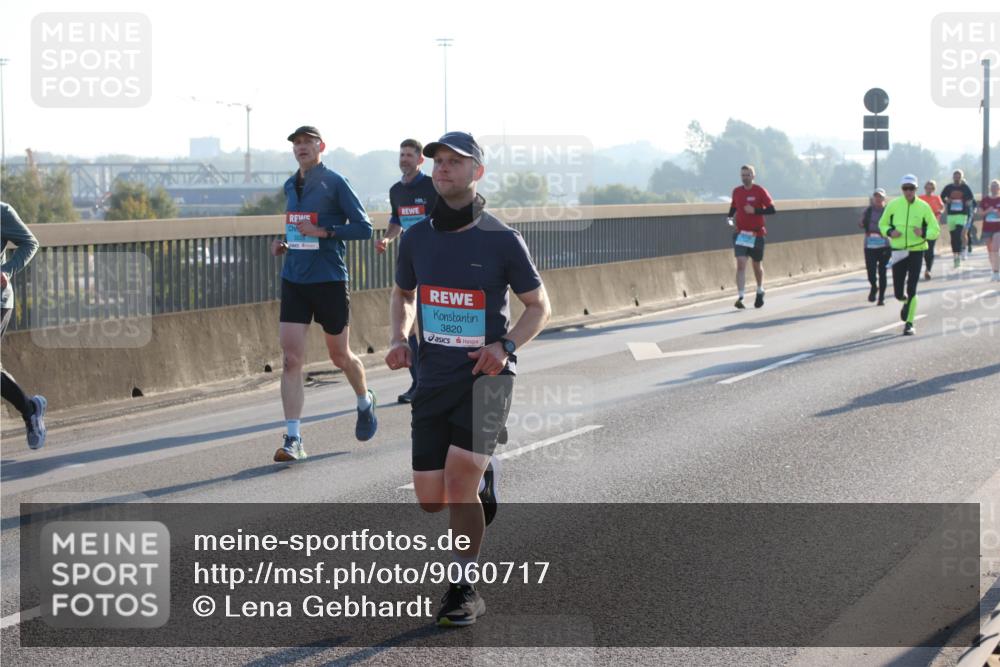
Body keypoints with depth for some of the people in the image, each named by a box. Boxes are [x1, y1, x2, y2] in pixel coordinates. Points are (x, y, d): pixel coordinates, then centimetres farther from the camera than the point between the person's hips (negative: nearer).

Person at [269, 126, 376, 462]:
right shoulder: (290, 186, 12)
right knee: (290, 359, -7)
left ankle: (365, 401, 42)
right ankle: (293, 439, -7)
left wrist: (323, 232, -20)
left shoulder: (334, 182, -7)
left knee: (340, 355, 11)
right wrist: (283, 243, 7)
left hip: (329, 280, -5)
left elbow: (364, 227, -11)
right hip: (293, 280, 5)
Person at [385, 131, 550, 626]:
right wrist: (399, 338, 1)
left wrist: (505, 346, -15)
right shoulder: (416, 238, 3)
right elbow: (403, 294, 21)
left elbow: (539, 307, 2)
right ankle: (481, 475, 38)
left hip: (485, 376, -4)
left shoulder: (501, 241, -8)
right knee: (431, 500, 3)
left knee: (459, 478, -20)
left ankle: (465, 590, -3)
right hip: (434, 377, 4)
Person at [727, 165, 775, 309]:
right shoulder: (736, 191, 4)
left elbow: (771, 209, -10)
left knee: (757, 265, 13)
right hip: (740, 233, 1)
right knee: (741, 264, -14)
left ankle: (760, 292, 38)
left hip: (756, 234, -1)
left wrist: (755, 211, -22)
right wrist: (730, 218, 0)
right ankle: (740, 297, -19)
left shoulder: (760, 191, -7)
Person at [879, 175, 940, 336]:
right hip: (898, 252, 2)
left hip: (916, 251, -2)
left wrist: (923, 233, -19)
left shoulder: (923, 207, -4)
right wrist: (889, 232, -10)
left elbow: (935, 230, 1)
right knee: (898, 293, 6)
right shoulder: (893, 205, -1)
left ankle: (909, 324, 1)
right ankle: (906, 302, 42)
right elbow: (882, 224, 12)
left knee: (911, 290, -10)